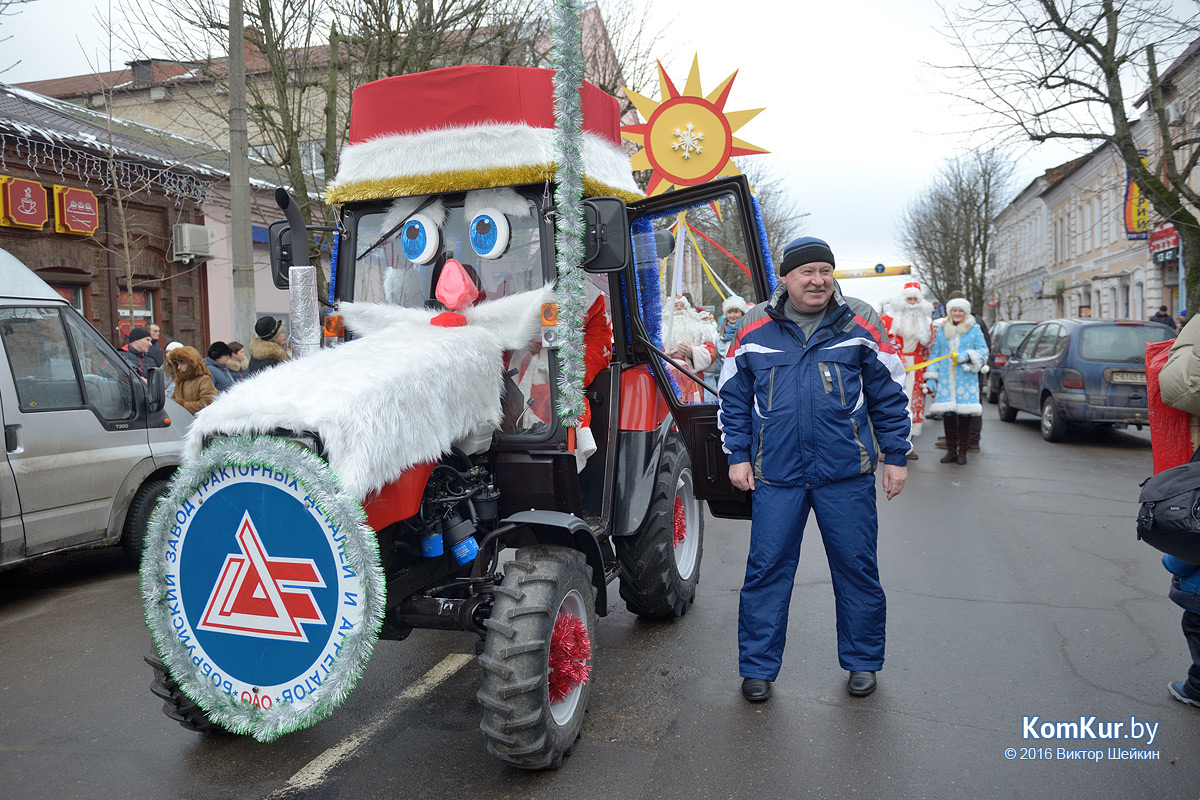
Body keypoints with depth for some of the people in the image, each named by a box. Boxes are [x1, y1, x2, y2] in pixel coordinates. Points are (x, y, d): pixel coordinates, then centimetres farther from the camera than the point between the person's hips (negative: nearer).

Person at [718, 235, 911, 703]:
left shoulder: (860, 324, 3)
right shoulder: (755, 329, 3)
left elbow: (889, 396, 7)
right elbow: (734, 398, 9)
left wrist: (896, 456, 5)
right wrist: (738, 456, 4)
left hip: (847, 474, 0)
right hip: (775, 475, 0)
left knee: (856, 568, 9)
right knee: (766, 569, 4)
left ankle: (862, 662, 29)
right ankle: (758, 667, 18)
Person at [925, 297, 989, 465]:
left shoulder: (974, 329, 6)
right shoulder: (942, 329, 13)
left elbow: (983, 351, 4)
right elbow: (934, 354, 15)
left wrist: (968, 356, -14)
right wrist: (931, 377, 9)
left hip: (966, 379, -2)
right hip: (946, 379, 2)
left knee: (965, 414, -3)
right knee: (947, 414, 0)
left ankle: (962, 451, 7)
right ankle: (951, 450, 10)